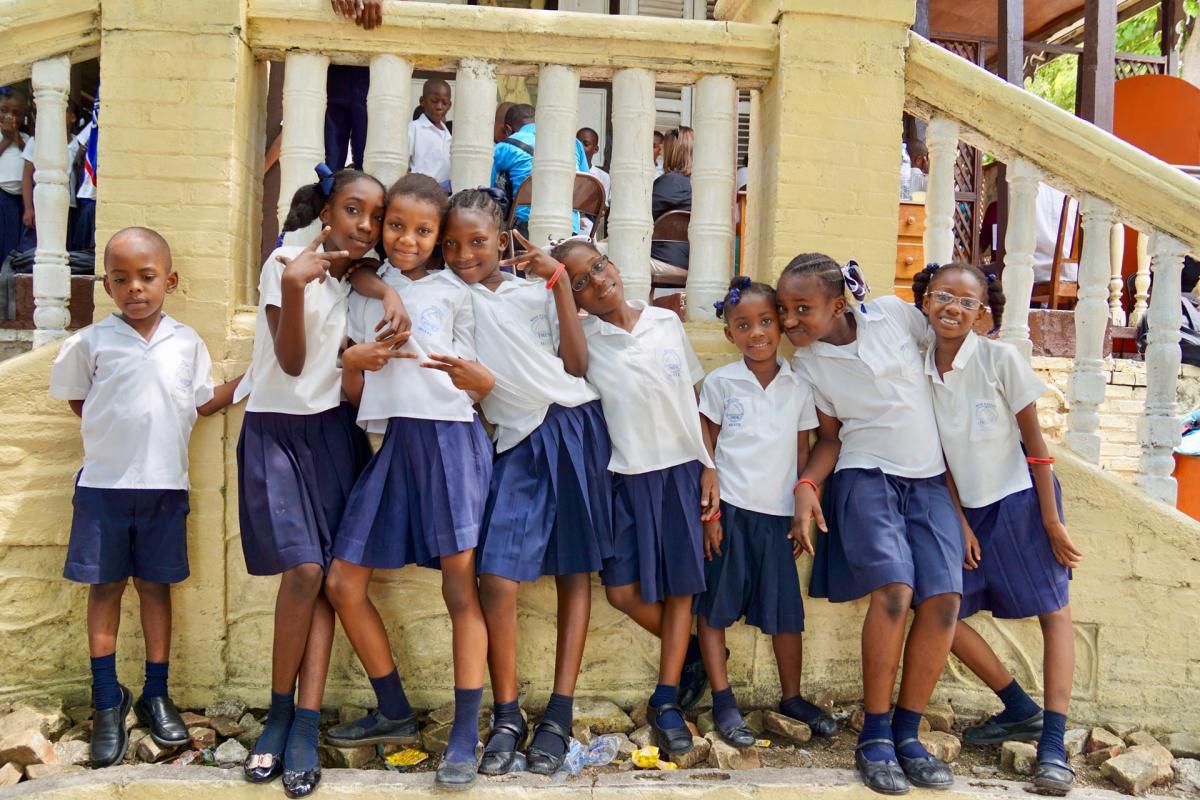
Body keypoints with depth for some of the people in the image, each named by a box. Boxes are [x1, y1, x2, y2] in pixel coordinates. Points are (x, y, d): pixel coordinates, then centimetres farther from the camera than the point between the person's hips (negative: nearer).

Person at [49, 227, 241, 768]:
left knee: (155, 585, 10)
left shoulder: (187, 343, 3)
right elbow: (76, 399, 9)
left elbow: (200, 404, 10)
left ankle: (155, 695, 22)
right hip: (104, 483, -1)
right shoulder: (91, 343, -3)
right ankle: (108, 701, 20)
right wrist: (112, 430, 0)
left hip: (164, 484, 1)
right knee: (104, 586, 7)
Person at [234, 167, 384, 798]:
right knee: (304, 569, -15)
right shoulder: (287, 263, -7)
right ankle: (279, 711, 5)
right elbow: (291, 363, -11)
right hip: (278, 429, -4)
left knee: (328, 574, -4)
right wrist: (295, 288, -24)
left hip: (334, 431, 4)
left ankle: (304, 728, 3)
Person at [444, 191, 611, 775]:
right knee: (496, 577, -12)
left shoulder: (536, 291, 9)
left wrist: (560, 284, -1)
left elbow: (577, 364, 2)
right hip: (518, 441, 0)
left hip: (574, 426, 1)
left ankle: (559, 714, 12)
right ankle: (506, 716, 5)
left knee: (575, 569, 3)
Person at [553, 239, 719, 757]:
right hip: (628, 475, -1)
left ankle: (666, 701, 16)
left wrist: (710, 468, 3)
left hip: (683, 468, 1)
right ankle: (694, 652, 25)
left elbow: (693, 400, 8)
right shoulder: (583, 337, -1)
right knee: (624, 590, -2)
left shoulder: (667, 322, 4)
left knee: (680, 586, 4)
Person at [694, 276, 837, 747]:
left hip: (777, 515, 2)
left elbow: (803, 455, 10)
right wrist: (708, 512, -6)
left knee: (786, 611, 9)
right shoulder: (720, 383, -2)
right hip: (728, 512, -2)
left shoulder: (799, 387, 5)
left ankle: (792, 697, 27)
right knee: (713, 606, 2)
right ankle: (723, 703, 15)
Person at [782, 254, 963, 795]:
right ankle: (874, 737, -9)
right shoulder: (806, 365, 0)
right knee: (894, 590, -24)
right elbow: (830, 437, 5)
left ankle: (906, 734, 2)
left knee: (944, 599, -13)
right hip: (866, 478, -2)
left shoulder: (893, 314, -2)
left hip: (929, 481, 2)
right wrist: (806, 485, -9)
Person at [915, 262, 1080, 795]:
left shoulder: (1000, 360, -15)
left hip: (1020, 498, -4)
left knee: (1054, 612, -5)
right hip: (966, 508, 4)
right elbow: (938, 456, 3)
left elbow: (1035, 441, -10)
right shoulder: (919, 369, -4)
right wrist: (959, 521, 0)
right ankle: (1021, 710, 19)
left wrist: (1052, 520, -11)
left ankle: (1053, 742, 1)